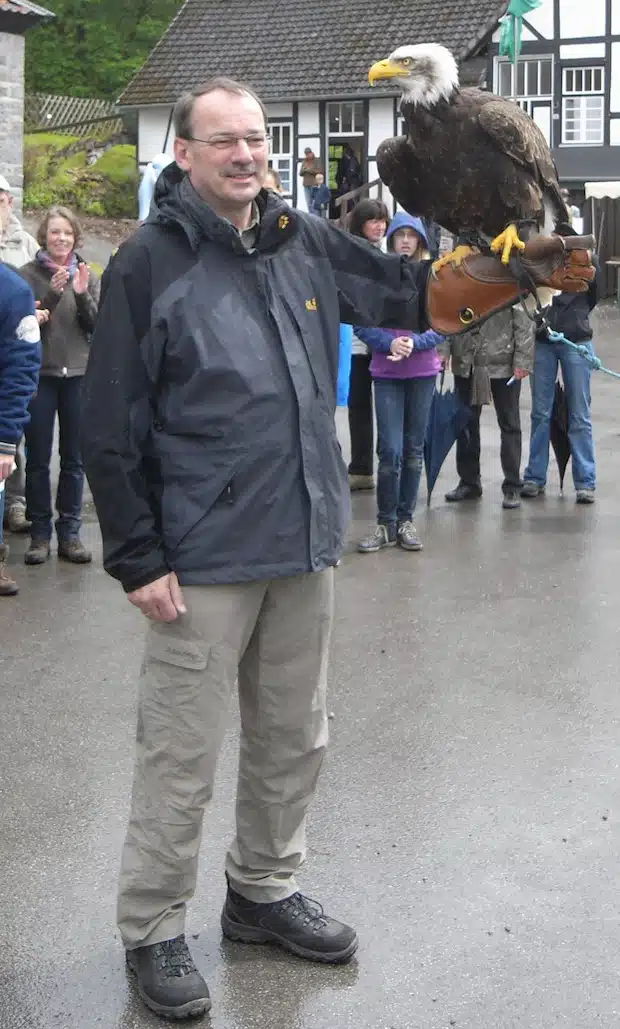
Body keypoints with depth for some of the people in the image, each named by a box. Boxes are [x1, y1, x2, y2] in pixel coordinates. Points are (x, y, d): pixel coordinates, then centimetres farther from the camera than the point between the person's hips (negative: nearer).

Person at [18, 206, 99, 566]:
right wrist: (52, 293, -20)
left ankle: (70, 532, 13)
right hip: (39, 375, -2)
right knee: (38, 459, 3)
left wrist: (82, 294, -14)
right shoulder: (28, 274, -2)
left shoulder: (87, 276, 7)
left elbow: (97, 327, 3)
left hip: (78, 375, 2)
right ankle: (40, 533, 11)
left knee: (74, 459, 6)